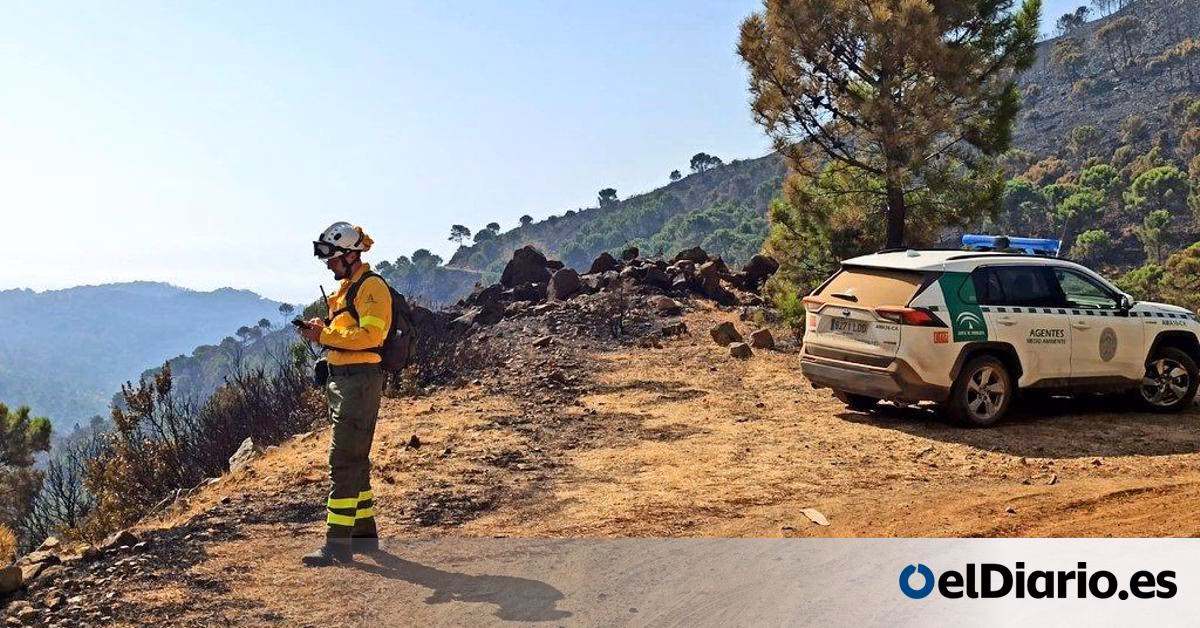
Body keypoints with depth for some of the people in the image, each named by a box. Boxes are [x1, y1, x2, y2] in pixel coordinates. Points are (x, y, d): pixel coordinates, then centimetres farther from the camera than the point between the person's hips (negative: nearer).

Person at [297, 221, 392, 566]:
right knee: (355, 460, 15)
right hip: (341, 380, 10)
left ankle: (338, 542, -8)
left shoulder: (372, 287, -12)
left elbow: (370, 335, -23)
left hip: (360, 381, -10)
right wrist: (322, 329, 2)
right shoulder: (347, 287, 19)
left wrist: (324, 335, -21)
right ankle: (364, 532, 25)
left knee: (343, 461, -11)